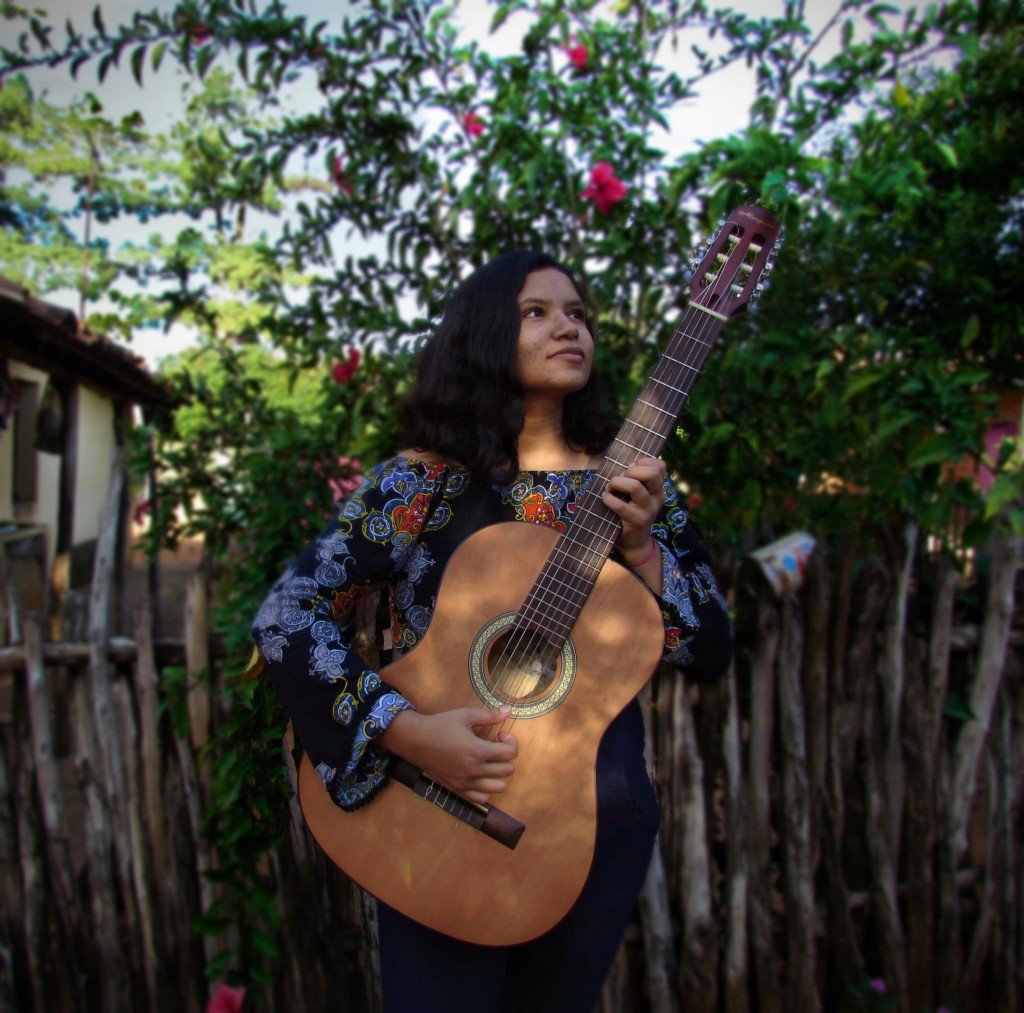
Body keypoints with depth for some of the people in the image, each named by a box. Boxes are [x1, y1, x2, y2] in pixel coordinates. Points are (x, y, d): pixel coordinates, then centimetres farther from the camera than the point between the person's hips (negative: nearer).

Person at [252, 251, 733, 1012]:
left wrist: (641, 547, -19)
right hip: (433, 816, -2)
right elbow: (286, 615, -13)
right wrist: (407, 731, -24)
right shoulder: (420, 483, -9)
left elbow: (711, 656, -2)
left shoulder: (631, 485, -1)